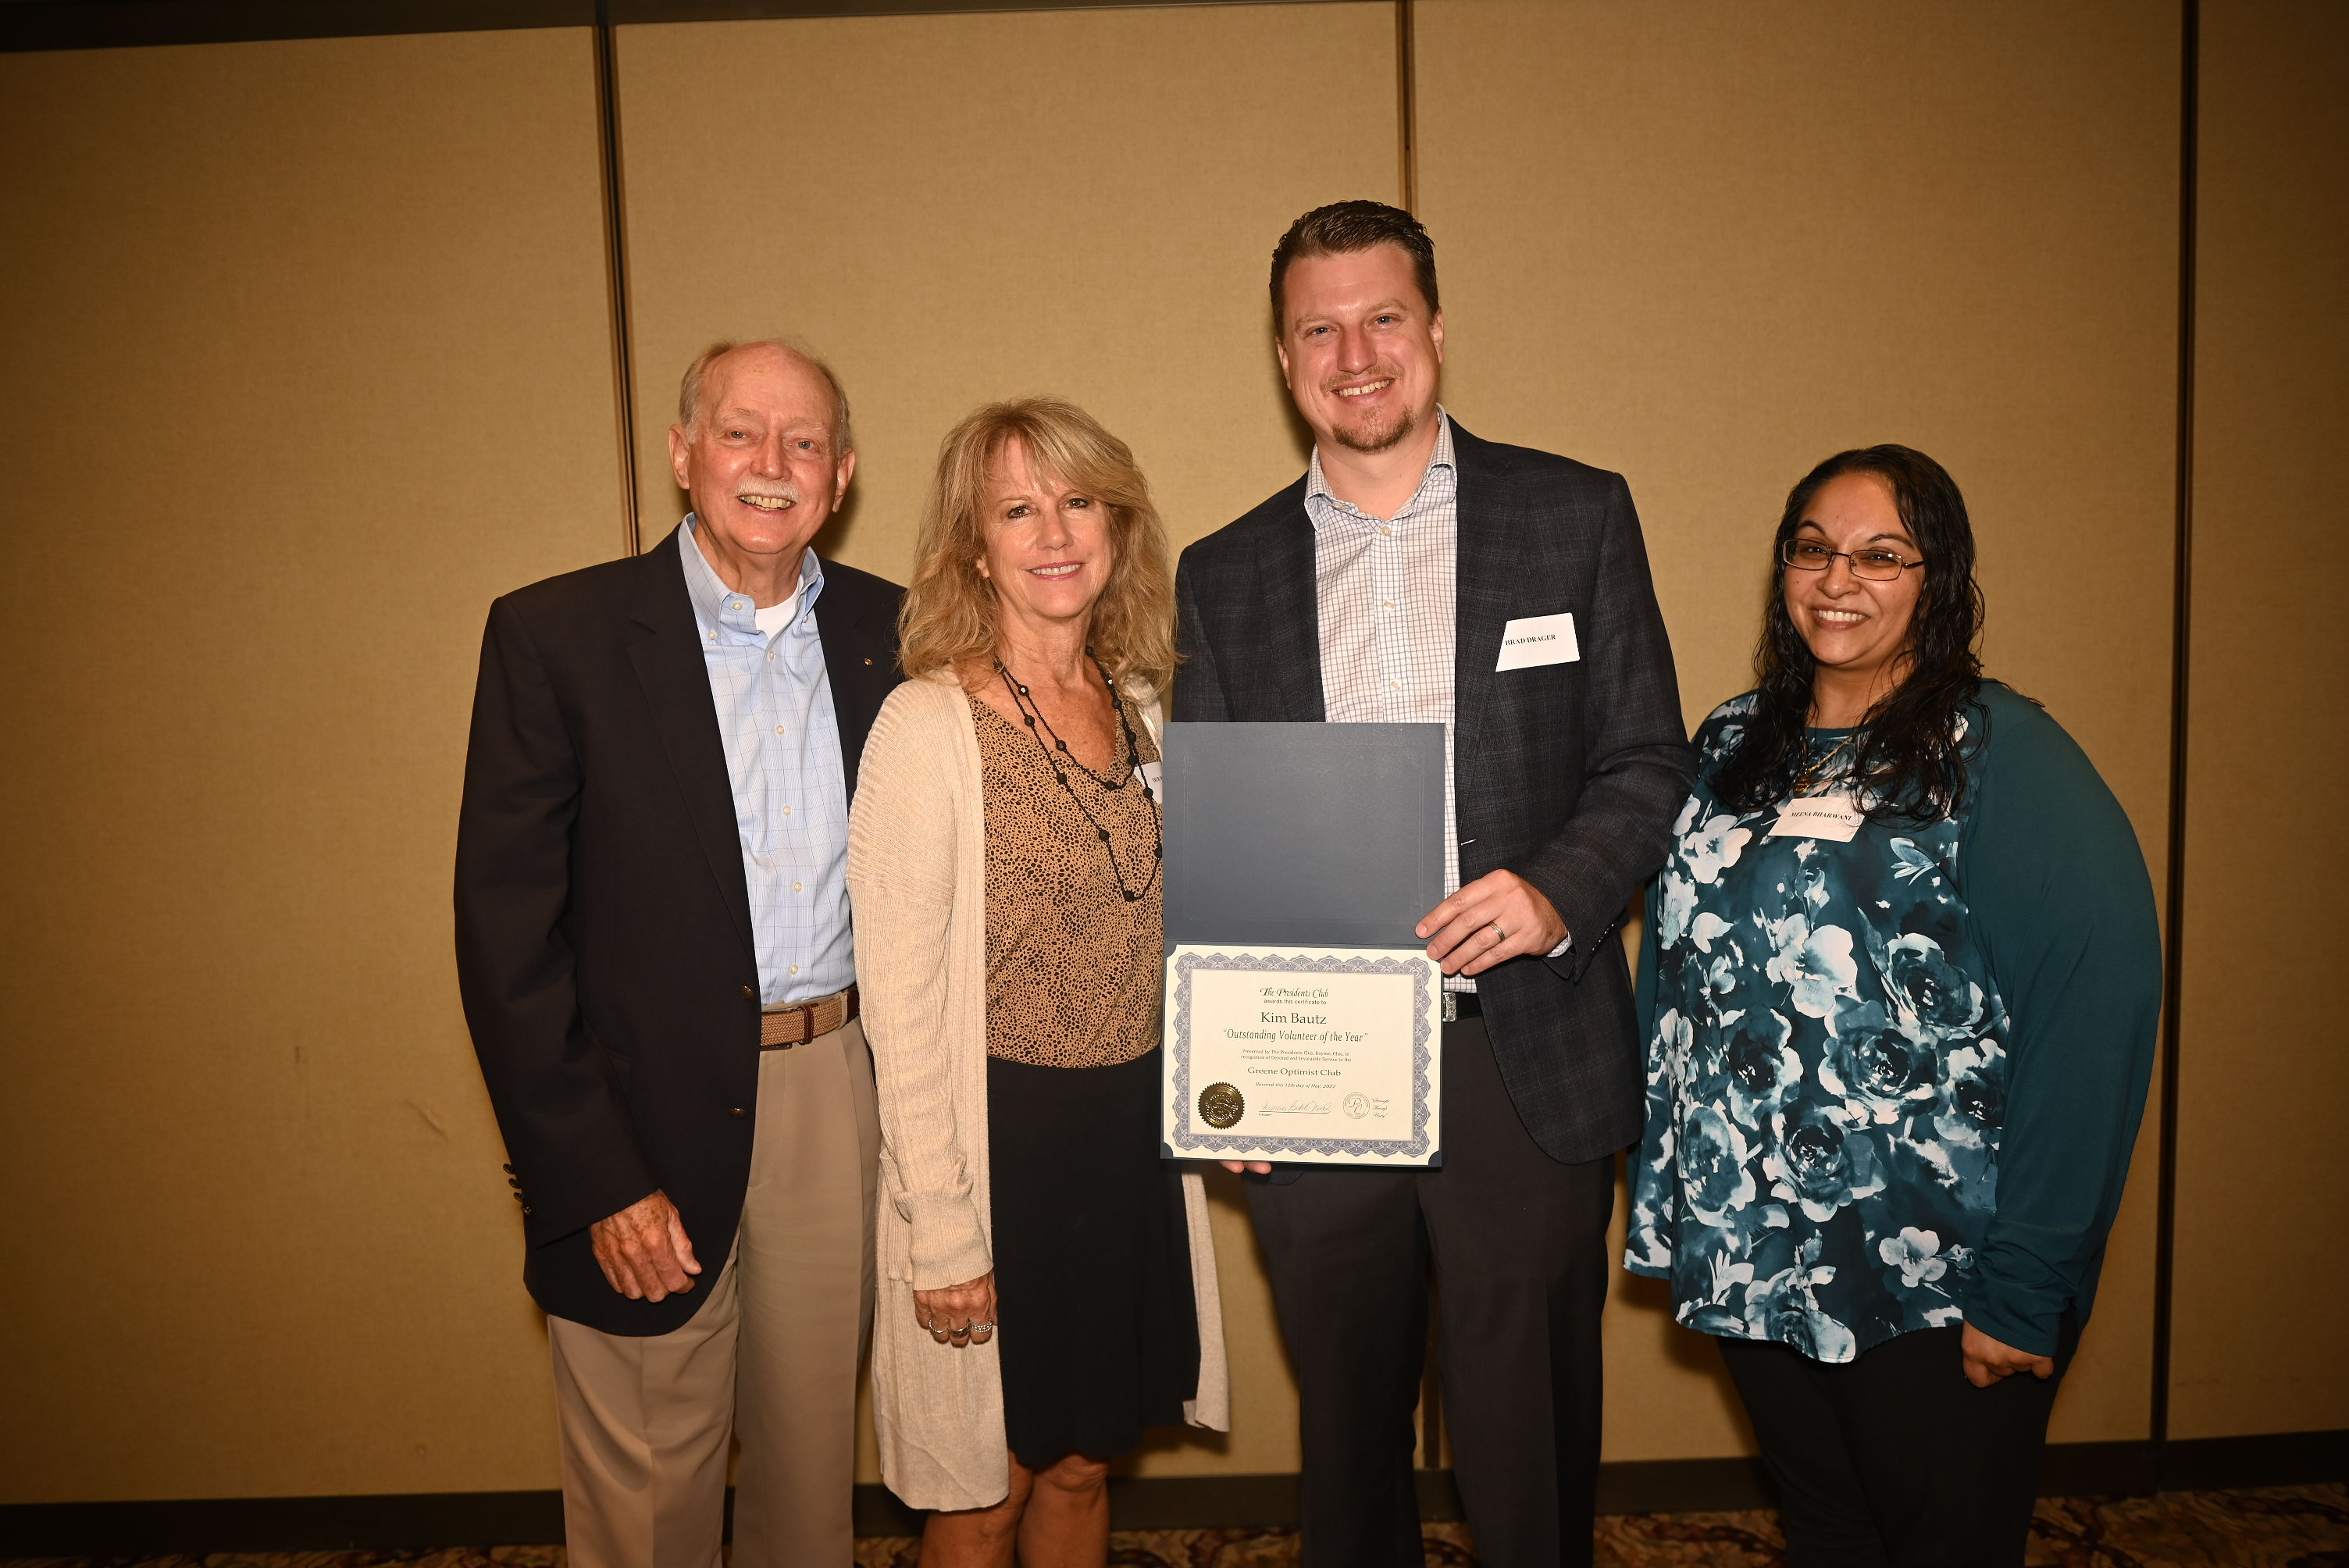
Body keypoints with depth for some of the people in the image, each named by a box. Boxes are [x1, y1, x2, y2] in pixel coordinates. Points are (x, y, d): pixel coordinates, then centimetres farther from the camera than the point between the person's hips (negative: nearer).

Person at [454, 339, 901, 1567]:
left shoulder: (888, 630, 3)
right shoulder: (555, 635, -7)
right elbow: (506, 933, -9)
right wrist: (594, 1180, -12)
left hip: (841, 1099, 3)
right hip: (649, 1116, -3)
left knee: (814, 1462, 19)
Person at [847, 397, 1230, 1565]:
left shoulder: (1139, 705, 5)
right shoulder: (928, 726, -16)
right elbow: (901, 1009, -15)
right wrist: (942, 1234, -14)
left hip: (1134, 1134, 6)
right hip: (1001, 1142, -5)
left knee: (1082, 1465, 21)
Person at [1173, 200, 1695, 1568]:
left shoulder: (1578, 516, 3)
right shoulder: (1224, 575, 8)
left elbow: (1650, 761, 3)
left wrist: (1559, 892, -17)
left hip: (1528, 1067, -1)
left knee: (1531, 1450, 9)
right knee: (1348, 1439, 18)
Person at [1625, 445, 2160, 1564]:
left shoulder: (2004, 755, -10)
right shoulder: (1731, 749, 6)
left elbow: (2096, 1015, -17)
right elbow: (1671, 972, 9)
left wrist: (2027, 1289, -19)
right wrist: (1663, 1198, 4)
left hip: (1935, 1286, -4)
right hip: (1750, 1260, 5)